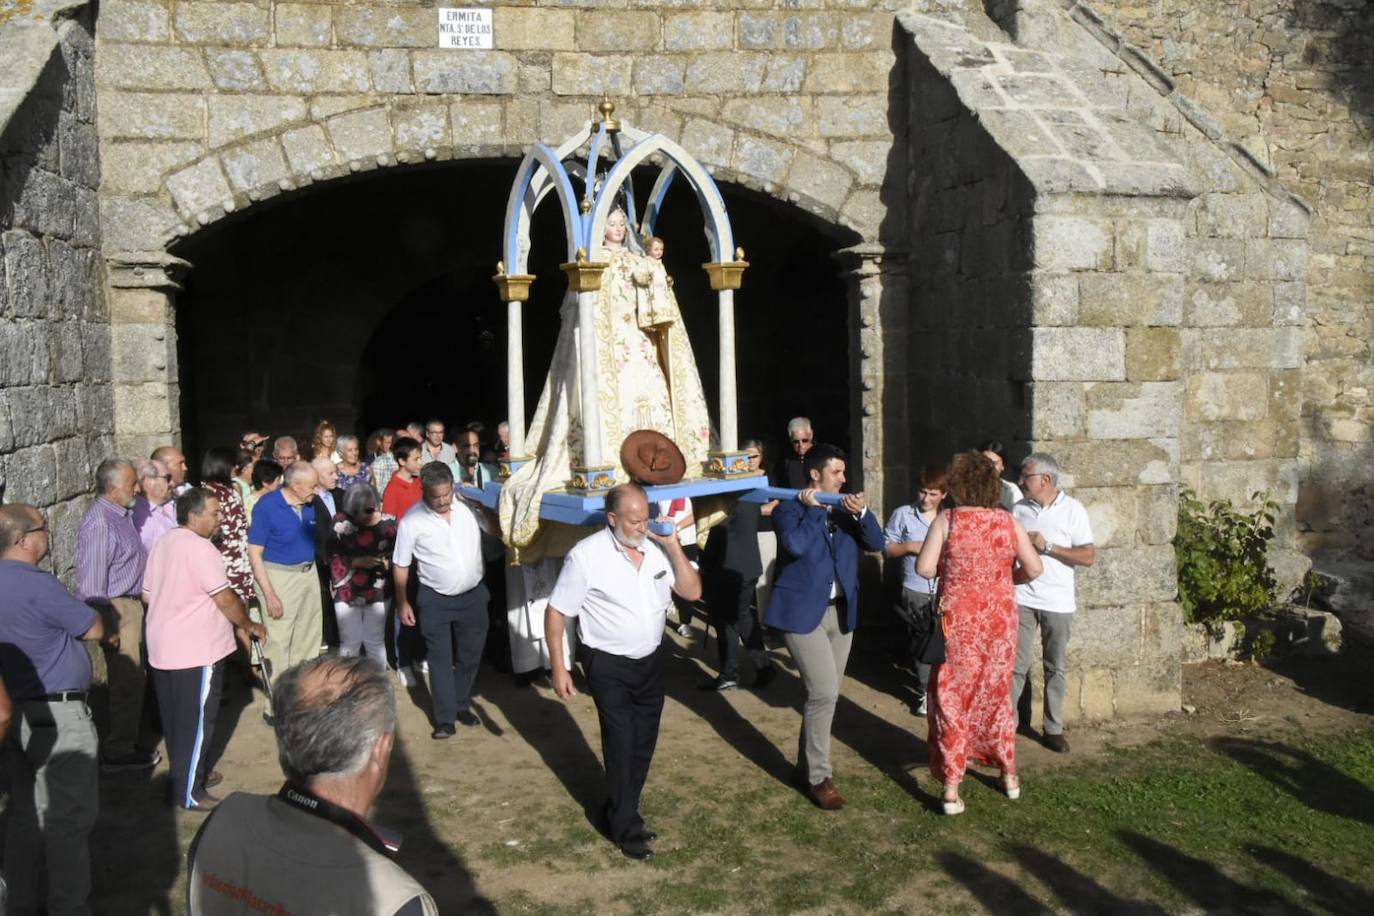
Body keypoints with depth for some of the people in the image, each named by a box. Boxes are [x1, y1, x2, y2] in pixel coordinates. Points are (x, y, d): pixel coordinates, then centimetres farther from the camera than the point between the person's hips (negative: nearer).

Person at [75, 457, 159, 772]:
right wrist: (107, 627, -21)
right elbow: (92, 583, -22)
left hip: (132, 603, 10)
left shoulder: (121, 513, 8)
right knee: (127, 681, -1)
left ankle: (126, 742, 33)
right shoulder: (99, 524, -21)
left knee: (131, 678, 19)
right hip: (118, 608, -10)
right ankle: (118, 753, 12)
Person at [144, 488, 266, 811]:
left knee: (176, 718, 19)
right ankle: (188, 793, 7)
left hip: (163, 648, 9)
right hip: (195, 651, -9)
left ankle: (187, 773, 33)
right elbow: (226, 599, -18)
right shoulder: (199, 548, -19)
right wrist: (251, 626, -4)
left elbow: (148, 594, 15)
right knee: (196, 722, 0)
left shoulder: (163, 544, 9)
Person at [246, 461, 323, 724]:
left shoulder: (310, 504, 0)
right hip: (278, 576, -6)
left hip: (309, 573, 6)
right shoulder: (267, 506, -15)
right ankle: (274, 707, 8)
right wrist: (269, 594, -18)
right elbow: (254, 553, -14)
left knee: (309, 638, 14)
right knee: (278, 642, -3)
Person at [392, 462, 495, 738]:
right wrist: (402, 603, -2)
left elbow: (496, 530, 2)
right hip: (435, 600, -3)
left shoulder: (468, 506, -9)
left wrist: (482, 507, -14)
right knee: (440, 659, 3)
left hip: (473, 595, 3)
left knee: (470, 655, 16)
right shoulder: (412, 521, -14)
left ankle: (462, 705, 35)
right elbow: (400, 565, -5)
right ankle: (445, 718, 12)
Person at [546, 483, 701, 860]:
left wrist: (673, 546, -16)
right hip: (609, 666, -5)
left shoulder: (657, 548, -6)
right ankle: (626, 828, 22)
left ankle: (621, 813, 38)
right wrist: (558, 668, -13)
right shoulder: (586, 556, -19)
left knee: (643, 745, 17)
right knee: (621, 747, 2)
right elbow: (556, 612, -12)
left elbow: (693, 592, -6)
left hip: (650, 661, 5)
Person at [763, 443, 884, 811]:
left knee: (826, 694, 13)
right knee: (823, 693, -11)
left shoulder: (846, 508, 11)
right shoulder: (788, 509, -7)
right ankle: (818, 777, 2)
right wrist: (814, 508, -14)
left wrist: (862, 513, -14)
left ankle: (807, 763, 29)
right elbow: (797, 545, -25)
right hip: (804, 612, -6)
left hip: (841, 611, 7)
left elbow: (876, 543, 2)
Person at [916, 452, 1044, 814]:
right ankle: (1009, 775, 32)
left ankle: (951, 789, 8)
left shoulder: (947, 520, -12)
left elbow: (924, 568, -16)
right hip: (999, 619, 3)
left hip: (957, 621, -3)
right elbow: (1034, 569, 2)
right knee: (995, 695, 20)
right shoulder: (1009, 522, -3)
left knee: (951, 700, 7)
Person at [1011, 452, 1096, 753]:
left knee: (1056, 668, 8)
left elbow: (1089, 556, -10)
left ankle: (1053, 728, 18)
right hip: (1022, 599, 2)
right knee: (1016, 666, 1)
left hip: (1057, 603, -1)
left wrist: (1047, 546, -17)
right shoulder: (1020, 509, 5)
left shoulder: (1073, 509, -5)